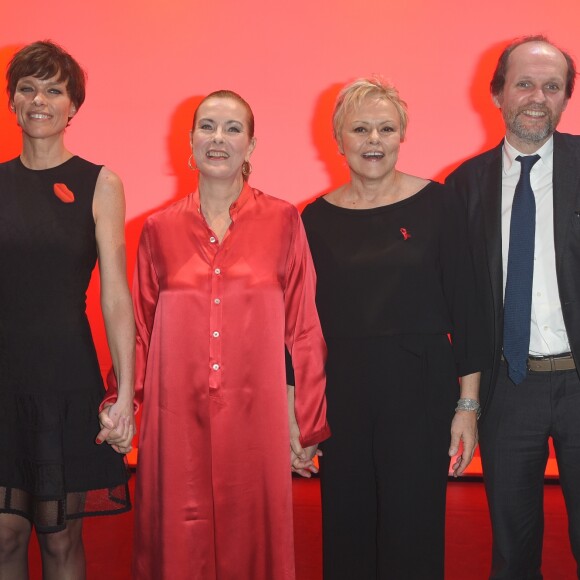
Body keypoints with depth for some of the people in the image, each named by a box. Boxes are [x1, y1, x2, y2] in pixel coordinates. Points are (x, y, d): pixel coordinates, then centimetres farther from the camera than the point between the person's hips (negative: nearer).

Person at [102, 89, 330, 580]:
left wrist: (309, 426, 1)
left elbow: (304, 327, 3)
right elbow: (140, 331, 11)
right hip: (177, 416, 1)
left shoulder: (283, 221, 3)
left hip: (255, 416, -1)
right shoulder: (159, 229, 7)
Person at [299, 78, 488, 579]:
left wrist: (468, 405, -6)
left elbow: (464, 307, -3)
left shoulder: (436, 204, -3)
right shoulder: (318, 217, 3)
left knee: (413, 535, 4)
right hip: (342, 390, 2)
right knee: (346, 532, 11)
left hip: (421, 391, -2)